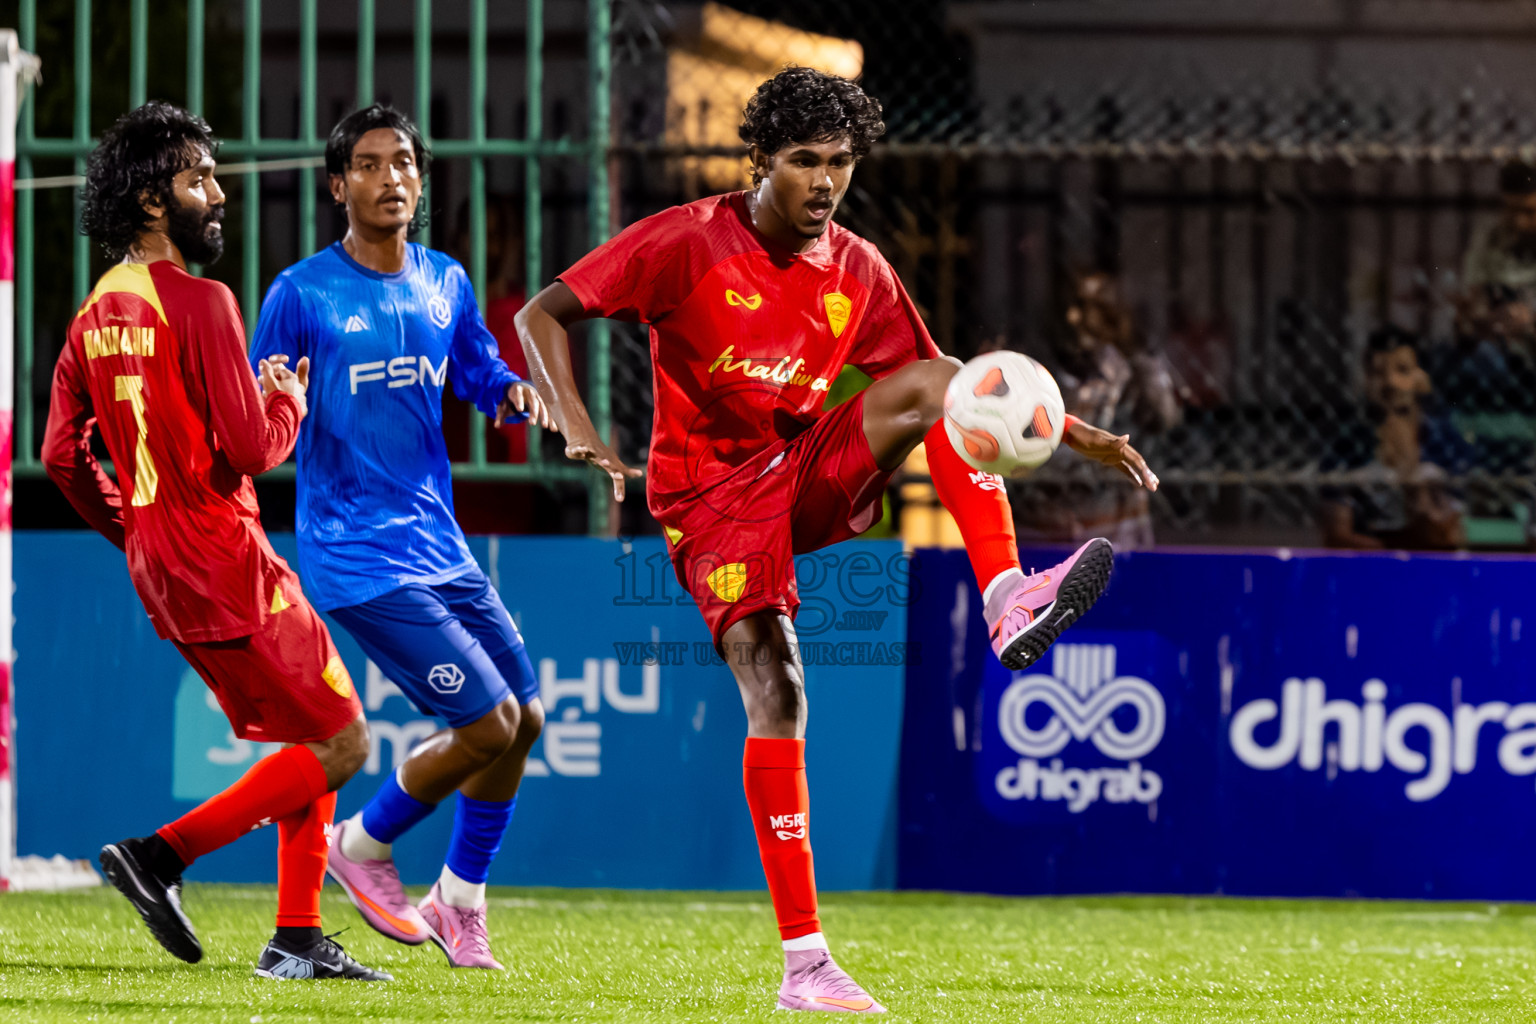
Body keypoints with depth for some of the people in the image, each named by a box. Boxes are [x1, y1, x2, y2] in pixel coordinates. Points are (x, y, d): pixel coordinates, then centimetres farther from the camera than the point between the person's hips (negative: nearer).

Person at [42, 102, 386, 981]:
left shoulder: (97, 314, 10)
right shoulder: (200, 303, -16)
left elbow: (63, 454, 13)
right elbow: (252, 449, -19)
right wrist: (289, 399, 1)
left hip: (160, 569, 9)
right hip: (225, 562, -9)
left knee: (310, 742, 16)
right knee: (341, 746, -4)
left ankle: (298, 939, 13)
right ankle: (163, 853, -9)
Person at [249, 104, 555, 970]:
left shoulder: (446, 282, 7)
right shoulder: (302, 294, -9)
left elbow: (481, 374, 21)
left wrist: (514, 394, -1)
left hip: (438, 542, 7)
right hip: (359, 558, -7)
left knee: (525, 718, 7)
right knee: (489, 725, -12)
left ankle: (461, 903, 25)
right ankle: (364, 844, 13)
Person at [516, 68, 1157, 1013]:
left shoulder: (858, 272, 6)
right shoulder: (688, 243, -9)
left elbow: (947, 389, 16)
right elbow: (541, 315, -7)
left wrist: (1080, 436, 6)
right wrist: (577, 428, -22)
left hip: (809, 474, 4)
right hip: (713, 494, -4)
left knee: (940, 380, -20)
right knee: (775, 693, -19)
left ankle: (1009, 605, -35)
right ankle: (804, 963, -18)